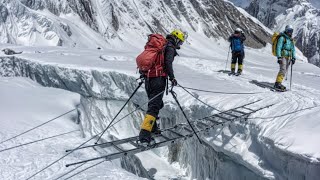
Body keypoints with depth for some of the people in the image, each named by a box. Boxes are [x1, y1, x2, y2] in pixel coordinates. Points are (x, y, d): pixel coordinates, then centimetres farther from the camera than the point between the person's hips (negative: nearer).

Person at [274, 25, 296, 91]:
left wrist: (293, 57, 13)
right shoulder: (282, 38, -5)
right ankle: (278, 83, -19)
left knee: (284, 71, 2)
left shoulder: (291, 40, 18)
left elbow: (293, 49, 23)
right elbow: (278, 47, -11)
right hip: (283, 56, -7)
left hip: (288, 57, 7)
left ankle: (278, 83, 5)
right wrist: (279, 57, -19)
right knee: (283, 70, -18)